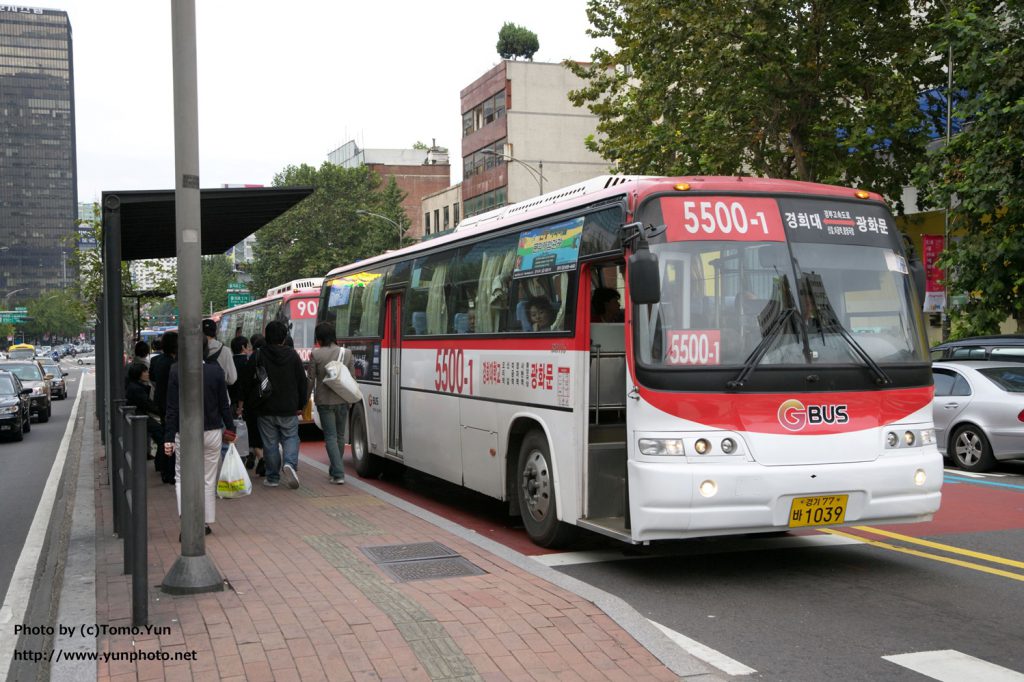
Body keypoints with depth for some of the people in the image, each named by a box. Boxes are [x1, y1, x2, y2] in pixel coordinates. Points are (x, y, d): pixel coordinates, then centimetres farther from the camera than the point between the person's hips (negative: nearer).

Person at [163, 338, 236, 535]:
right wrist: (230, 429, 12)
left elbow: (172, 408, -8)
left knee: (182, 477, 10)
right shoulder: (215, 370, -6)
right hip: (211, 432, 1)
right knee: (208, 479, 12)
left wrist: (169, 437, -5)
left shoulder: (176, 371, -9)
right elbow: (224, 405, 1)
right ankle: (206, 523, 18)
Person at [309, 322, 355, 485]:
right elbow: (352, 378, 5)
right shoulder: (347, 353, 1)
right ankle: (335, 470, 27)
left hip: (324, 401, -3)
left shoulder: (315, 354, -9)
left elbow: (311, 379, -6)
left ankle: (338, 474, -9)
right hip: (342, 400, 3)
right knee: (340, 435, 16)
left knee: (330, 436, 0)